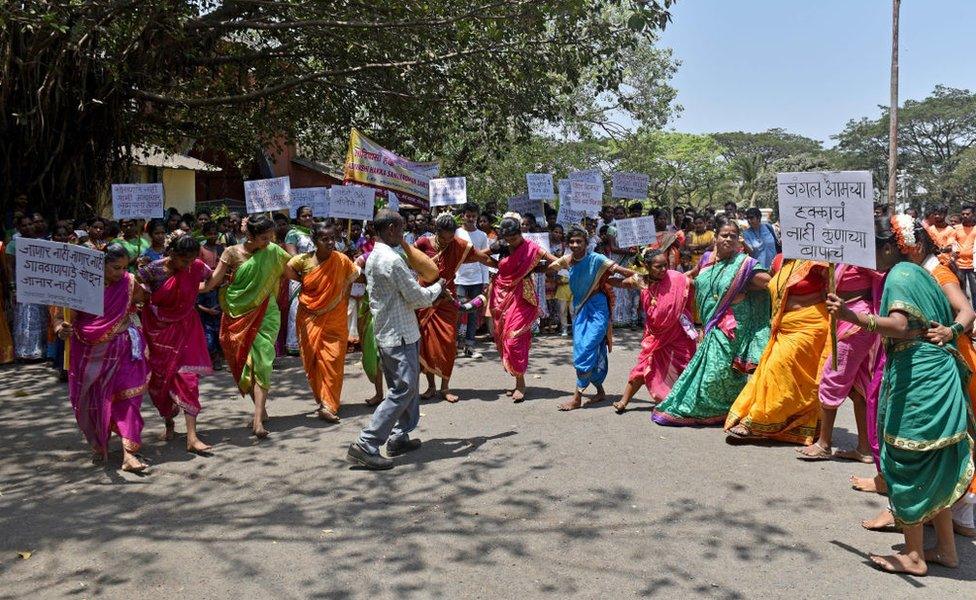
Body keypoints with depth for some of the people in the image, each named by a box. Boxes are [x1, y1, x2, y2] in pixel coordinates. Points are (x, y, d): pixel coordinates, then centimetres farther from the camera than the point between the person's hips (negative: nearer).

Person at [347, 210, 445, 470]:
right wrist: (438, 286, 3)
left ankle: (399, 436, 25)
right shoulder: (392, 260, -20)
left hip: (386, 331, 10)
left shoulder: (373, 257, 12)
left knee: (407, 386, 19)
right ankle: (366, 445, -11)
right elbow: (418, 298, -15)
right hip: (400, 334, -10)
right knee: (403, 389, -9)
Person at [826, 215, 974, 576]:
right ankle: (945, 548, 24)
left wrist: (851, 316, -35)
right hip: (938, 374, 10)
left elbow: (898, 326, -28)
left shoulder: (899, 275, -11)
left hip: (916, 378, -10)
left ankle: (913, 556, 5)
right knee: (933, 465, 16)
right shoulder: (918, 272, 18)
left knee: (908, 462, -2)